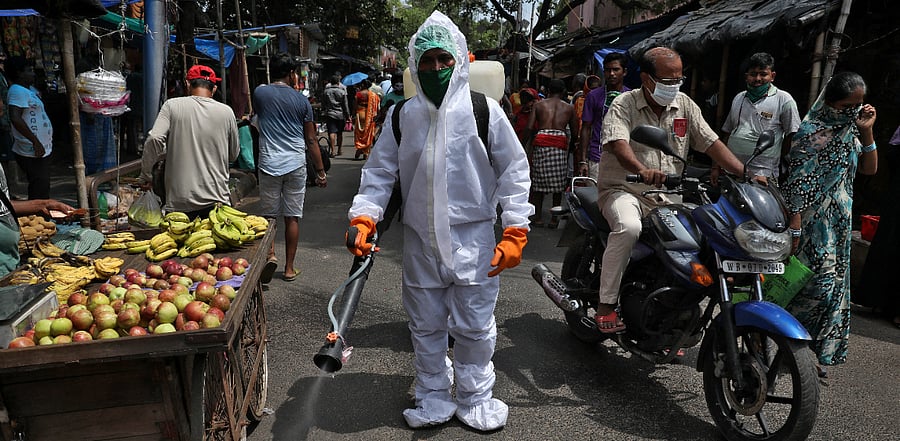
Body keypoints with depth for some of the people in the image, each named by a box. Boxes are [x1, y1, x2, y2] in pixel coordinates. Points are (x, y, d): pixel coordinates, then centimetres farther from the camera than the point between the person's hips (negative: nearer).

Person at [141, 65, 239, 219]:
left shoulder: (172, 105, -1)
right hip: (217, 199, 1)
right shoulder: (226, 112, 3)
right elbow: (233, 155, 12)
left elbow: (154, 140, -12)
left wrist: (146, 174, 2)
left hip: (180, 202, 0)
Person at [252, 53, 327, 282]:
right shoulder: (301, 100, 0)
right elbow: (311, 140, 1)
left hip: (269, 163, 0)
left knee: (268, 214, 14)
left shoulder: (260, 93, 0)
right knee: (292, 217, 6)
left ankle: (270, 254, -2)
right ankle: (289, 267, 13)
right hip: (295, 164, 0)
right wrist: (321, 171, 8)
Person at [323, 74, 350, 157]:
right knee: (340, 133, 11)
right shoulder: (342, 91, -3)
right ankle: (339, 150, 19)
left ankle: (332, 150, -16)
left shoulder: (326, 90, 1)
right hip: (340, 114, 0)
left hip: (330, 114, 0)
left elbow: (324, 103, 9)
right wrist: (348, 116, 5)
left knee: (332, 132, -5)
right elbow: (345, 105, -1)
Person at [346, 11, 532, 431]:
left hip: (473, 241, -2)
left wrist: (514, 232, -6)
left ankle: (474, 398, 32)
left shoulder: (484, 111, -4)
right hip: (420, 241, 3)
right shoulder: (401, 116, 4)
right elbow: (380, 171, 7)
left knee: (474, 327, 9)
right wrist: (363, 218, -7)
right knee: (426, 326, 14)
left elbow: (513, 171, -2)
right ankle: (433, 399, 34)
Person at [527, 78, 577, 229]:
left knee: (538, 182, 9)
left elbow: (529, 127, 1)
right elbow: (574, 132, 12)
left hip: (541, 143, 0)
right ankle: (554, 219, 10)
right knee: (558, 184, 8)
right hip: (560, 145, 0)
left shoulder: (539, 105, 11)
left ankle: (538, 217, 10)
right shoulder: (569, 108, 13)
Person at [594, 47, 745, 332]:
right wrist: (642, 170, -45)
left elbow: (712, 143, 6)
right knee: (629, 227, -36)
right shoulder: (624, 104, -6)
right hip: (623, 190, -5)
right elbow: (618, 143, -25)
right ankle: (606, 305, -25)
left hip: (667, 196, 6)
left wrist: (745, 174, -8)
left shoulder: (685, 106, 11)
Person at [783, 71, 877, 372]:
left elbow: (869, 169, 15)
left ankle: (809, 352, 21)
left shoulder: (849, 130, 11)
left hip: (839, 223, 8)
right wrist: (794, 231, -22)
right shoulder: (812, 131, -13)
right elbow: (797, 184, -18)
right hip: (814, 222, -8)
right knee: (822, 281, -11)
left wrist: (867, 132, 2)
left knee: (834, 285, 10)